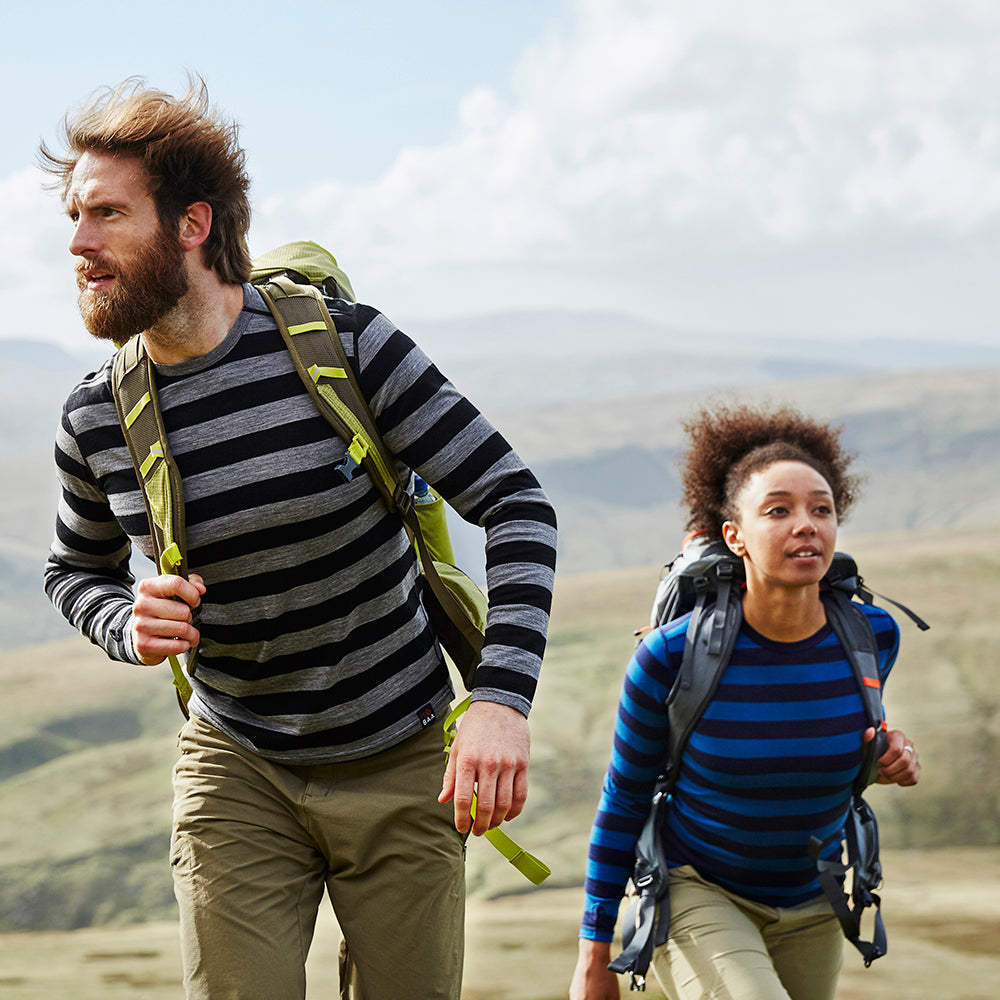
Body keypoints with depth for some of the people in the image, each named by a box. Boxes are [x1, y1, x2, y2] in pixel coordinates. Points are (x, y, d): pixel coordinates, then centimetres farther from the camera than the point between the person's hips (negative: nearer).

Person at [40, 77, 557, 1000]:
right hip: (239, 771, 2)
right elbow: (77, 568, 15)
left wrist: (501, 697, -29)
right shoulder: (97, 419, -6)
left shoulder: (341, 343, -17)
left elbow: (517, 505, -16)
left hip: (400, 764, -1)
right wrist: (127, 626, -10)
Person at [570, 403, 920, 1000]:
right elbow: (625, 798, -7)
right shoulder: (674, 656, -21)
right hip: (698, 894, -5)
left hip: (811, 910, 5)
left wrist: (887, 758, -12)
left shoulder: (872, 638, -11)